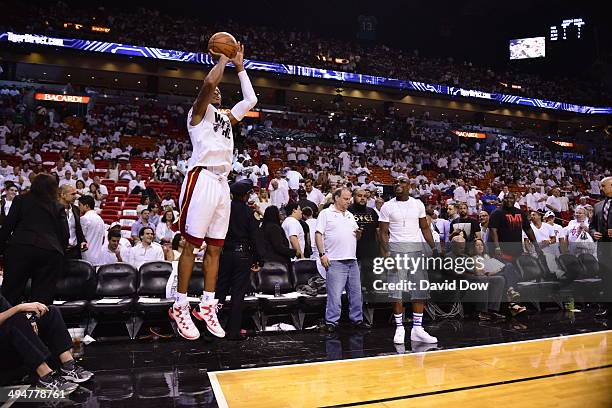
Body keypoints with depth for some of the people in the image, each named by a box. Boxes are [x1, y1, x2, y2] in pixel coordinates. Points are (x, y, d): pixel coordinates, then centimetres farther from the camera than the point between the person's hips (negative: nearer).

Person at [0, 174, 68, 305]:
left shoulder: (21, 200, 14)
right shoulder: (58, 207, 14)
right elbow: (65, 234, 9)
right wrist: (59, 252, 22)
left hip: (20, 248, 0)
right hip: (51, 252, 1)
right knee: (43, 298, 1)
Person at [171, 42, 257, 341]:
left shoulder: (225, 117, 26)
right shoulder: (198, 111, 5)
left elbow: (251, 100, 27)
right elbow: (208, 82, -14)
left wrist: (239, 66, 28)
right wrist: (223, 58, 3)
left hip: (222, 183, 8)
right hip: (202, 179, -7)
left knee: (215, 248, 7)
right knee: (191, 245, -5)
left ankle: (207, 306, 14)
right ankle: (180, 307, 3)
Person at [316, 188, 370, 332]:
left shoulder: (350, 215, 20)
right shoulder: (326, 213, 0)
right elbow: (318, 234, -6)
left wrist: (358, 233, 2)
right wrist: (322, 254, -15)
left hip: (352, 260, 7)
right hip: (335, 261, -7)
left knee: (356, 292, 11)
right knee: (334, 294, -5)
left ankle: (357, 319, 23)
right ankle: (331, 322, 4)